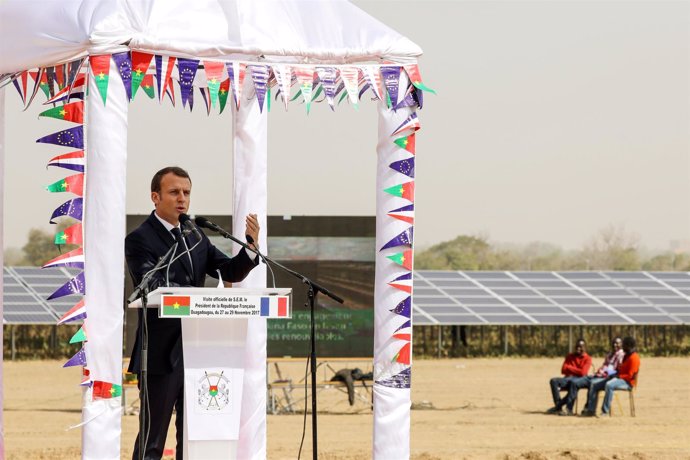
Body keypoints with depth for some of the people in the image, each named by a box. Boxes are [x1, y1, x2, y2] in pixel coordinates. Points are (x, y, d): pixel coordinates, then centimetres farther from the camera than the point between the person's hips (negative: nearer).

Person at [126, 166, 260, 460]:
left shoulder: (195, 237, 14)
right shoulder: (139, 240, -8)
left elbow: (231, 272, 7)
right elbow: (156, 288, -20)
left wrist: (251, 245, -12)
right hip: (163, 354, -7)